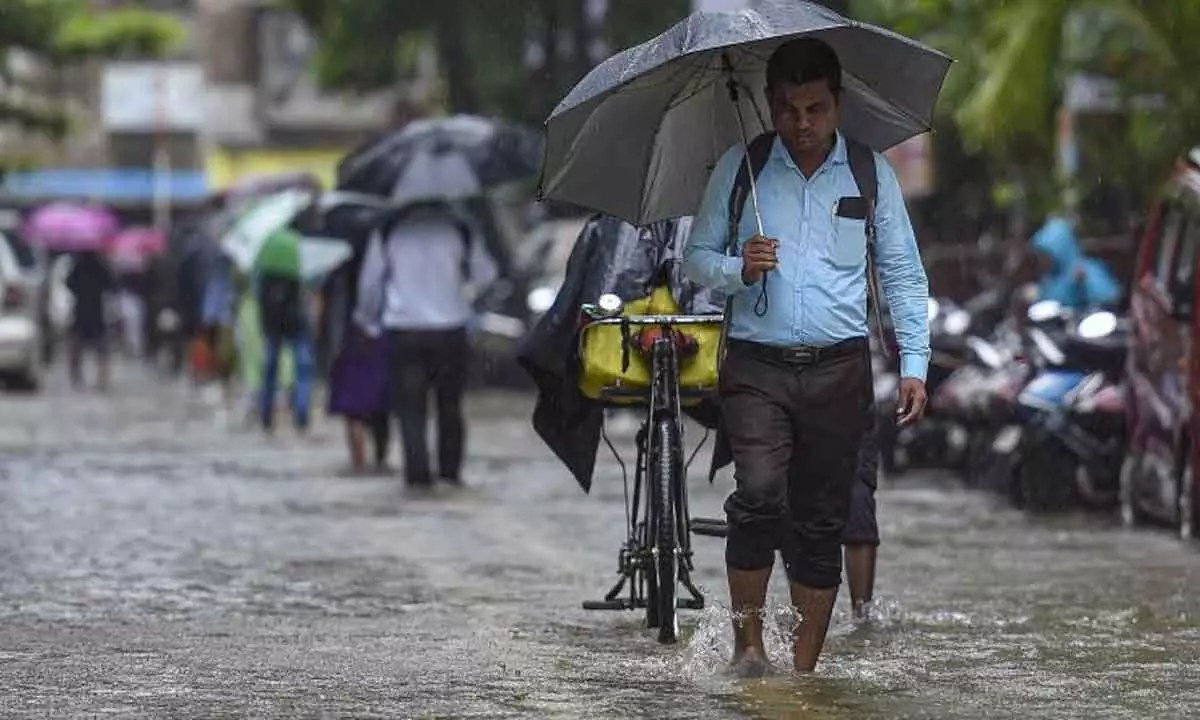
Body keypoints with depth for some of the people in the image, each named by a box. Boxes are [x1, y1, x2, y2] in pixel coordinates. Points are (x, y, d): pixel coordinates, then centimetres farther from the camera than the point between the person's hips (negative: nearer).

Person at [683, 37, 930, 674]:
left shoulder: (871, 173, 8)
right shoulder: (738, 169, 6)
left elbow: (903, 275, 11)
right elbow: (696, 256, 10)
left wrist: (914, 364, 3)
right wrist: (738, 269, -12)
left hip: (838, 366, 1)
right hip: (756, 365, -1)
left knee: (822, 522, 2)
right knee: (760, 496, -21)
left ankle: (804, 669, 9)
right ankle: (747, 643, -9)